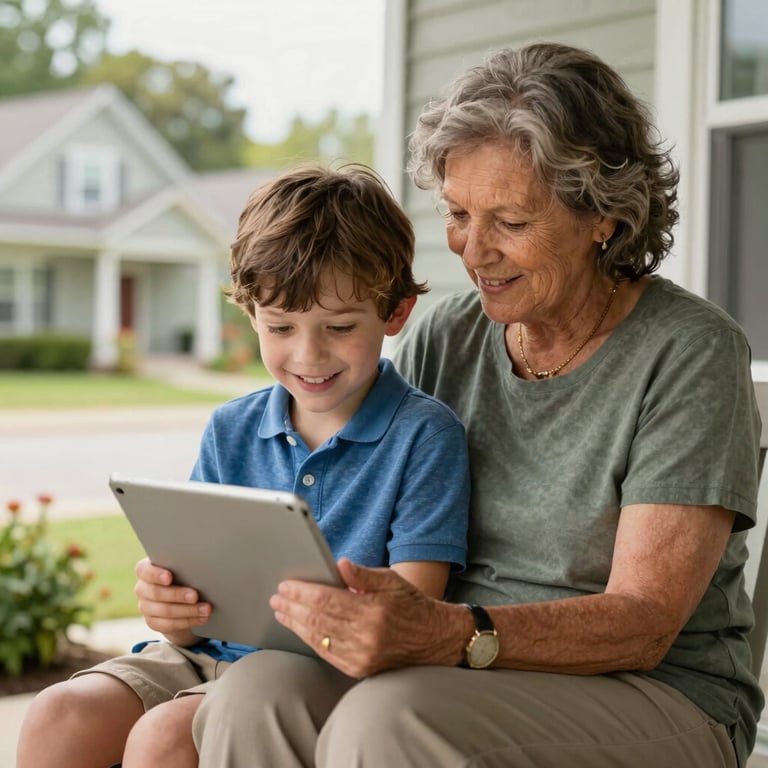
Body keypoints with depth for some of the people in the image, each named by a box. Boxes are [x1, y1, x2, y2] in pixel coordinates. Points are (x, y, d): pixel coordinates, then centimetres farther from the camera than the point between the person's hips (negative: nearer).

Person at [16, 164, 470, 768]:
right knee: (57, 717, -18)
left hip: (332, 666, -5)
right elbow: (198, 609, 9)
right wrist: (172, 609, -16)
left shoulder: (424, 434, -5)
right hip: (213, 654, 5)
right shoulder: (231, 431, 10)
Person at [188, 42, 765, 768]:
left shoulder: (690, 353, -9)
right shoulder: (441, 341, 7)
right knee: (255, 696, -27)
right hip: (458, 680, 5)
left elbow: (643, 623, -17)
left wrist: (448, 635, -34)